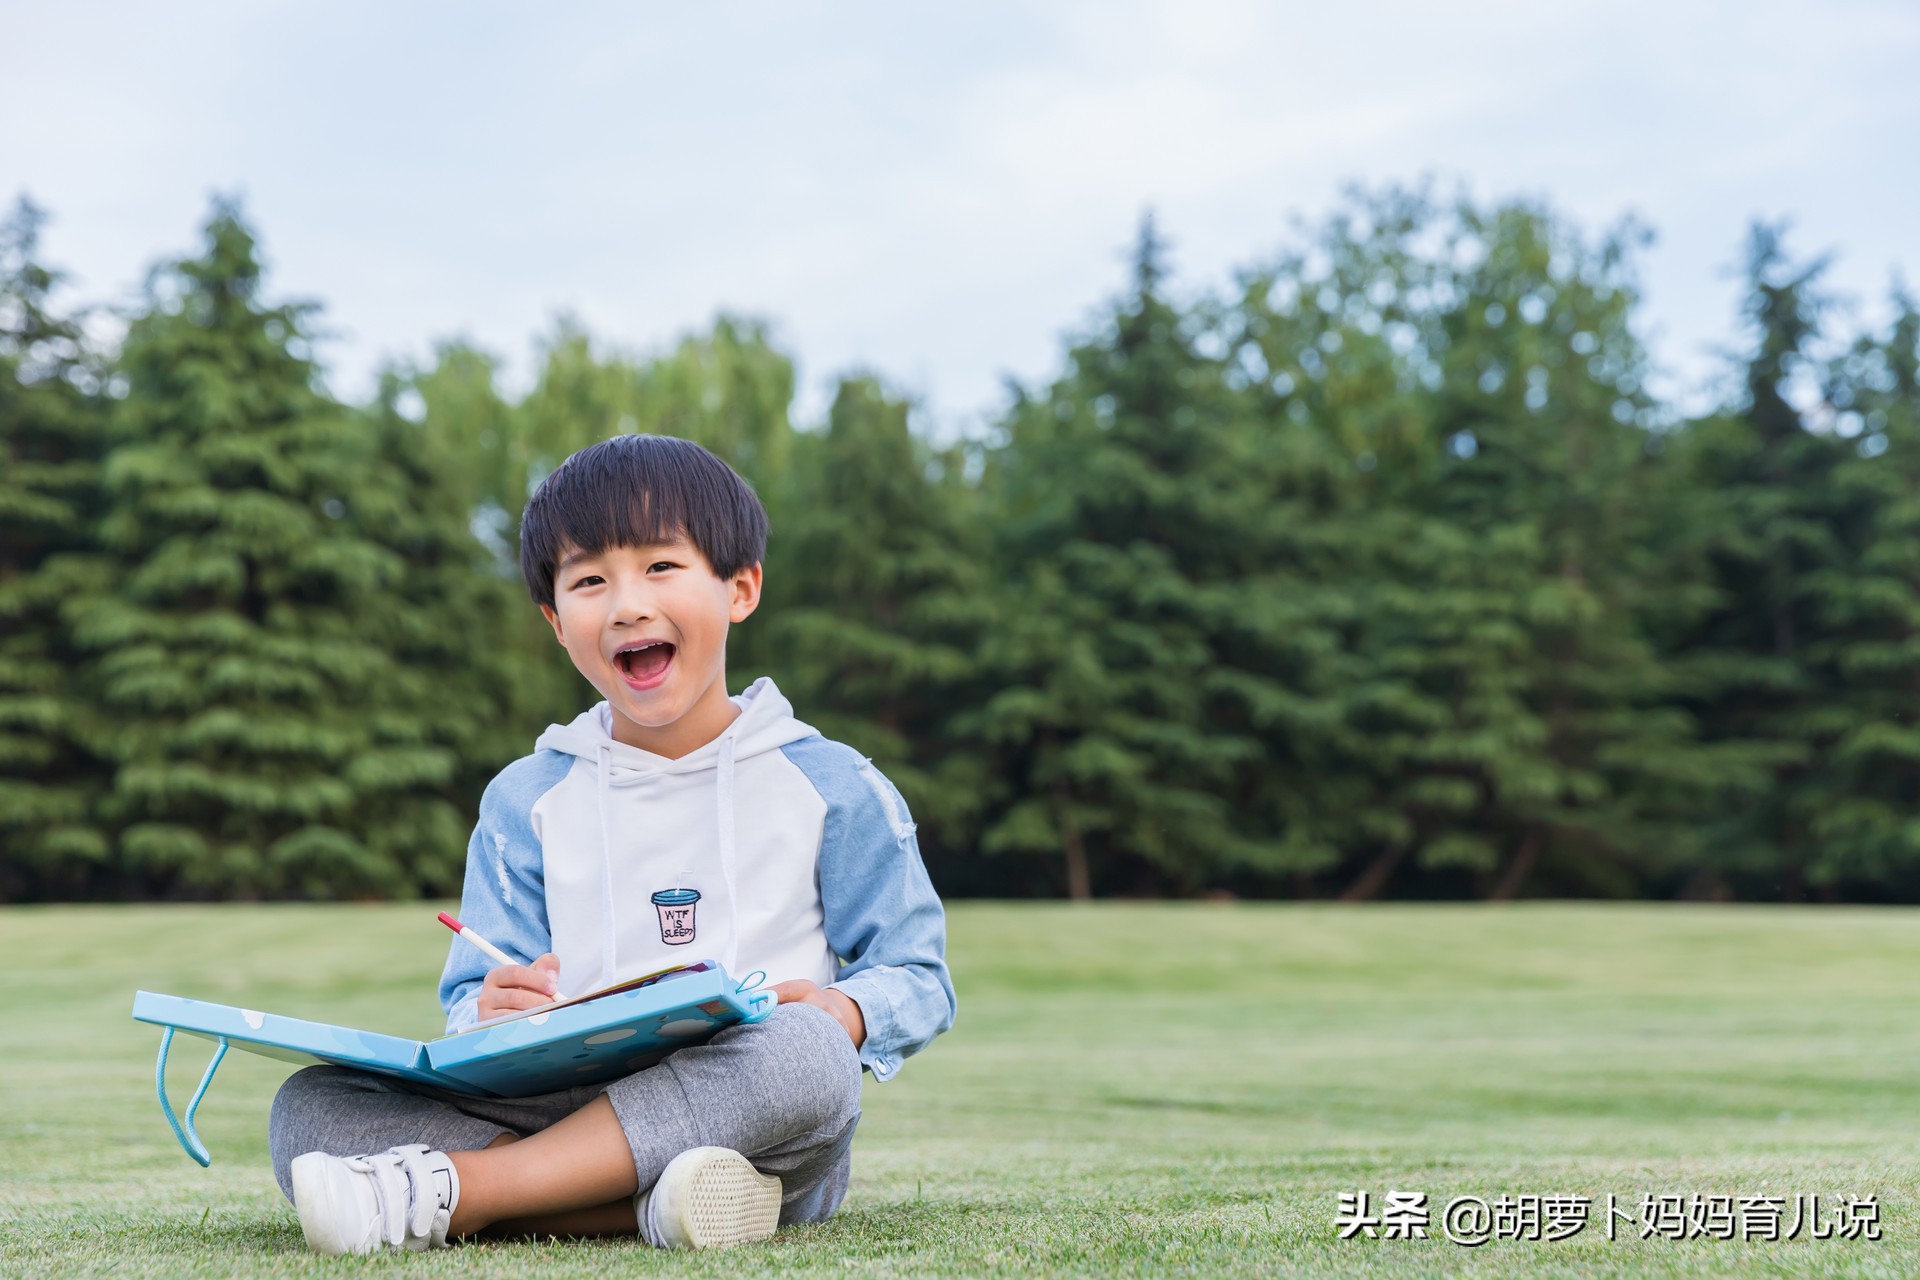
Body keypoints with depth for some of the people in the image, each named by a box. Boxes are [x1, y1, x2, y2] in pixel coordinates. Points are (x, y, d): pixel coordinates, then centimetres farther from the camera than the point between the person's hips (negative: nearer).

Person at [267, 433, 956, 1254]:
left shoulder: (828, 783, 9)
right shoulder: (526, 799, 16)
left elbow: (917, 976, 10)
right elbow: (471, 996, 12)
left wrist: (841, 1014, -13)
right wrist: (494, 1017, -13)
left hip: (765, 1139, -2)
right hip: (568, 1108, 2)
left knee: (804, 1055, -38)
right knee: (310, 1108, -17)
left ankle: (441, 1195, -30)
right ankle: (642, 1205, -33)